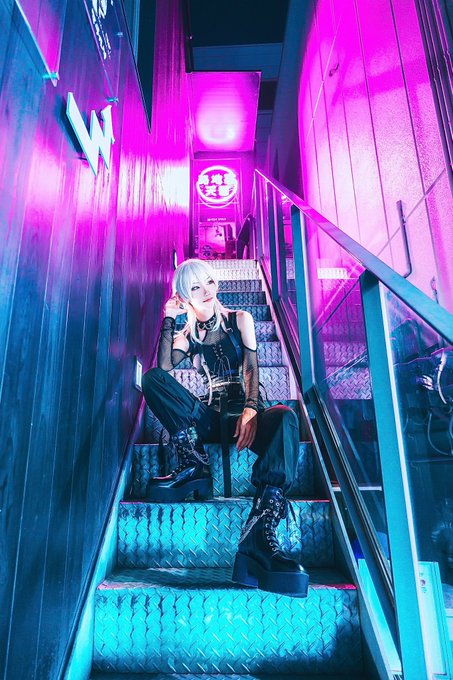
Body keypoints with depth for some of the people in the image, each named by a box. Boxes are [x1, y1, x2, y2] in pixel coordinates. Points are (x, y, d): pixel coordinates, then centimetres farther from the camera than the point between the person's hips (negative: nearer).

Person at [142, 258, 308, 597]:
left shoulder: (240, 319, 9)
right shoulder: (189, 333, 15)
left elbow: (251, 367, -5)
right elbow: (164, 367, -4)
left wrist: (250, 409, -22)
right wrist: (169, 321, -3)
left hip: (245, 409, -2)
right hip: (210, 414, 2)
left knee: (285, 417, -37)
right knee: (152, 378, -17)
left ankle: (260, 537, -50)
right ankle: (194, 464, -26)